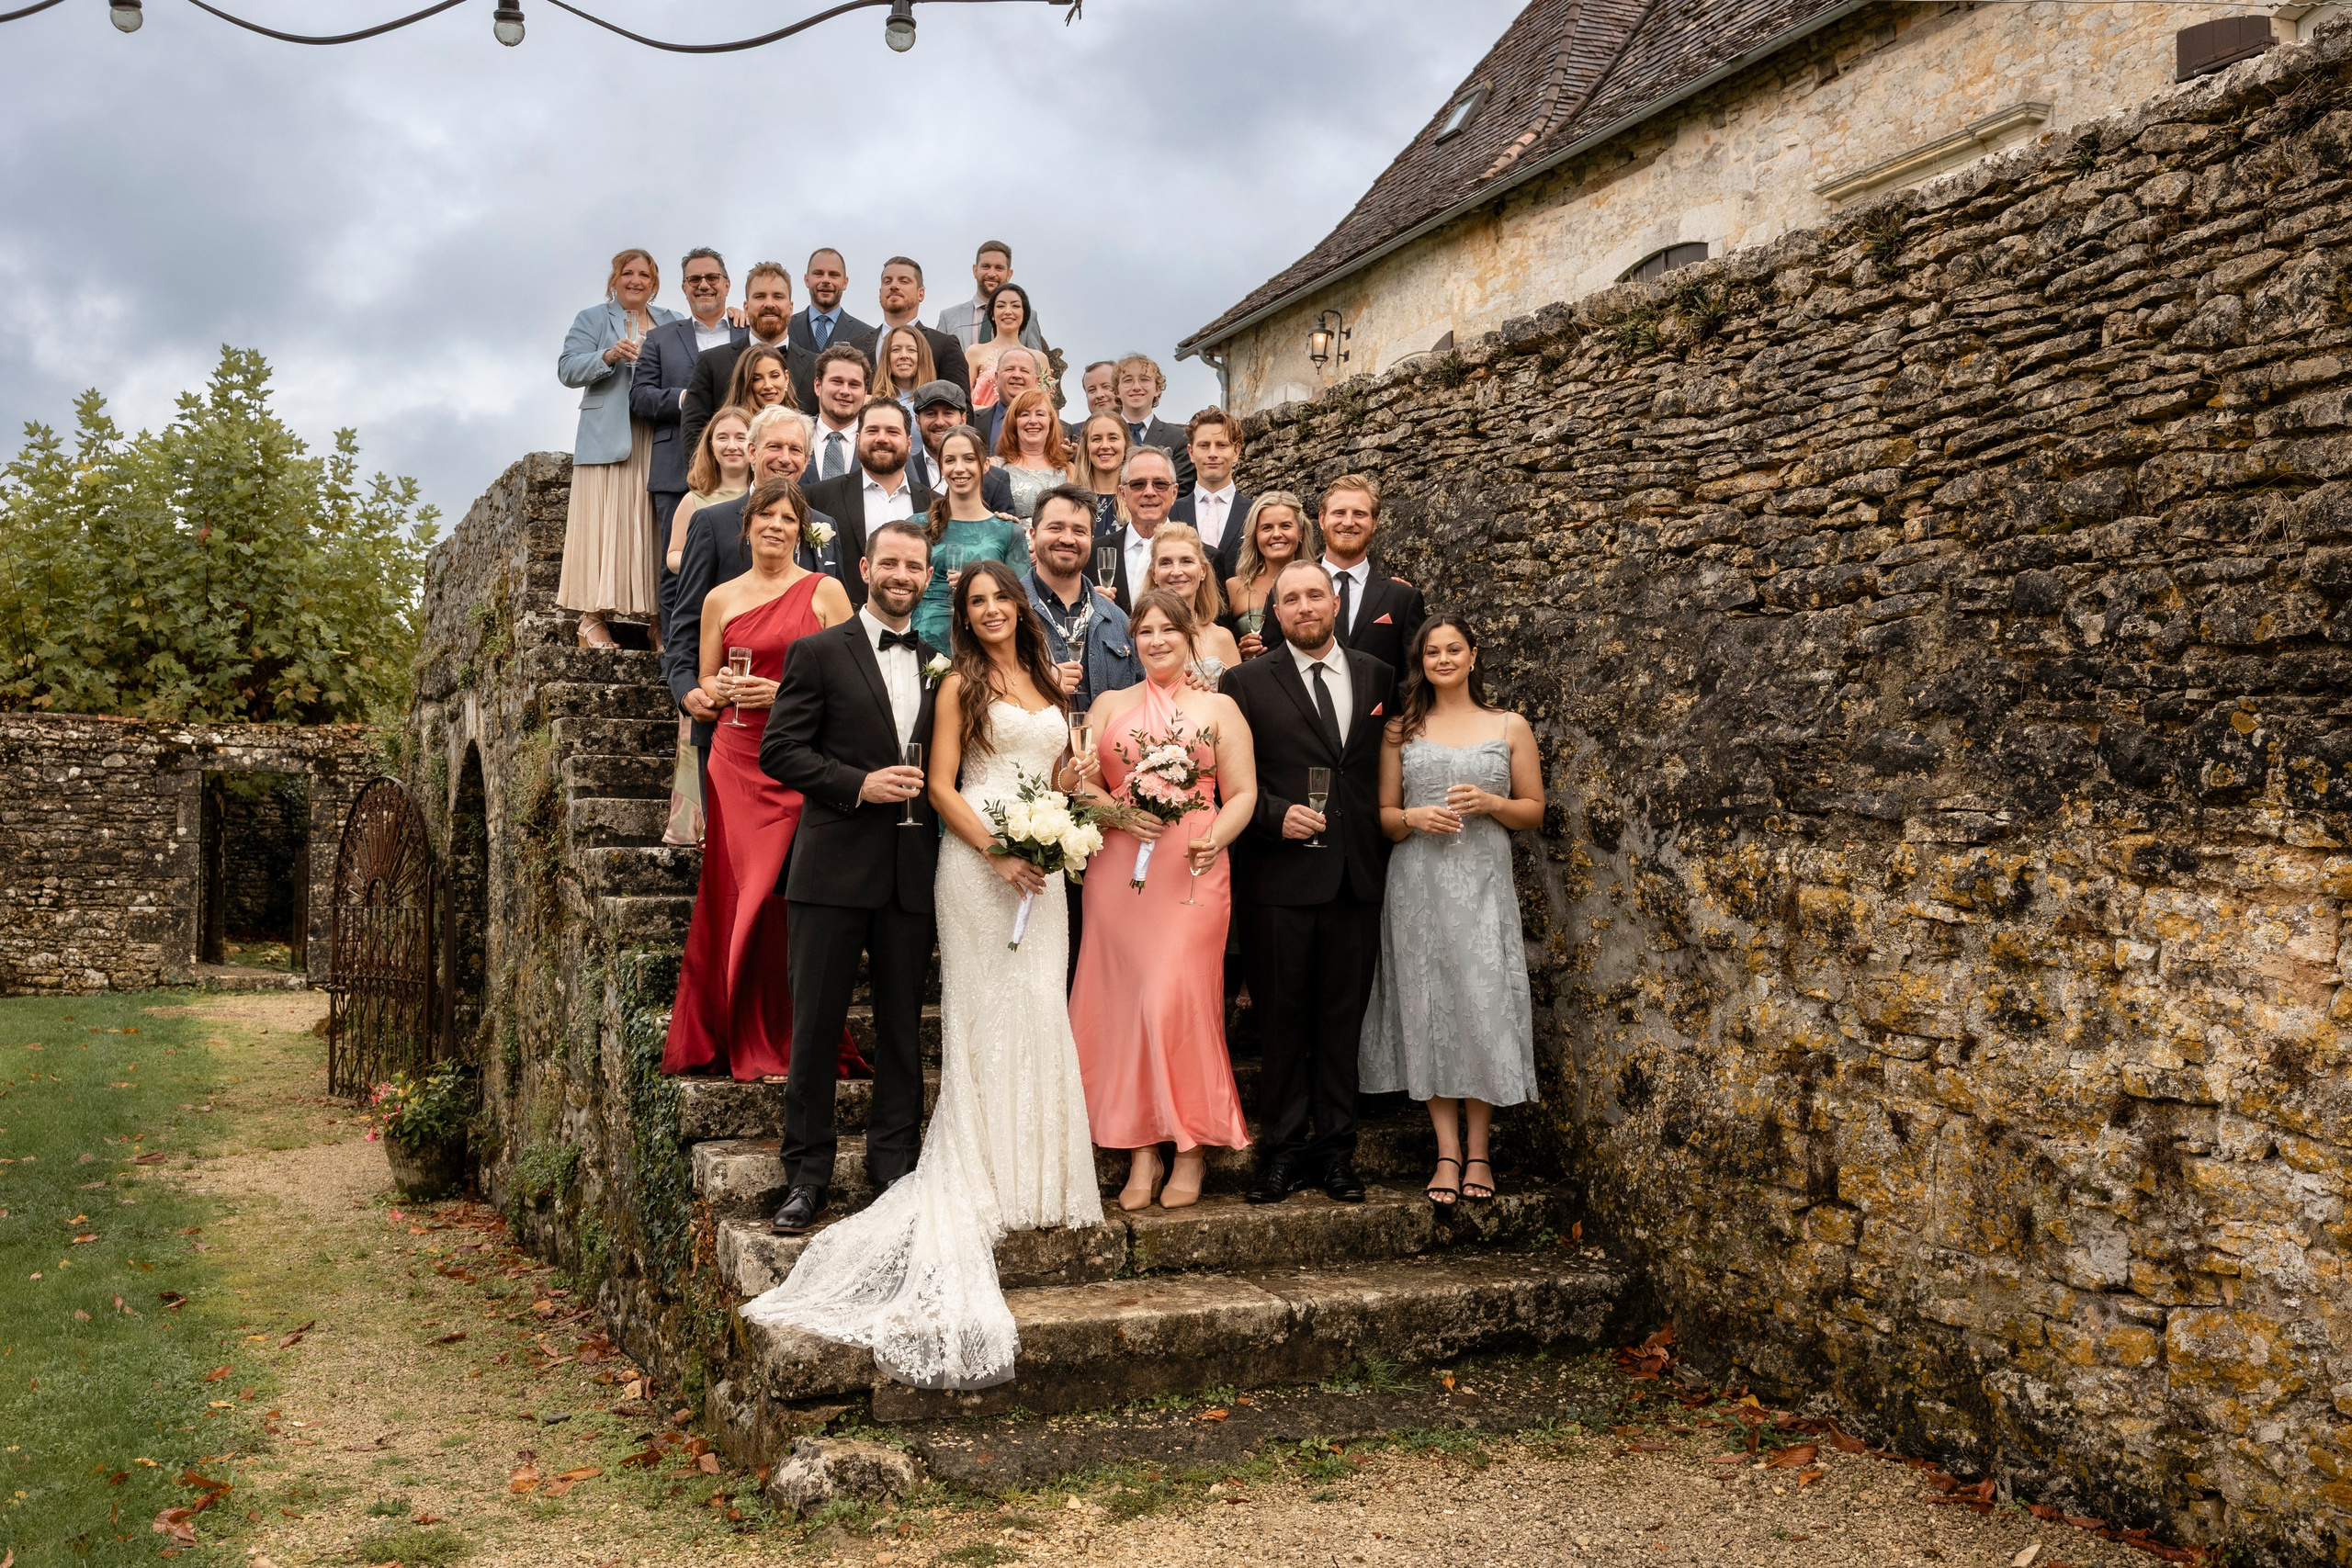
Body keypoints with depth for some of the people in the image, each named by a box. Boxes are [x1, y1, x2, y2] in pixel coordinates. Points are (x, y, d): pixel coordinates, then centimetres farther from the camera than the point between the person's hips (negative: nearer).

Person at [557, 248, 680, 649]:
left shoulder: (672, 324, 21)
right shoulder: (591, 320, 11)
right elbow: (568, 370, 0)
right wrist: (609, 356, -17)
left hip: (659, 442, 3)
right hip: (607, 439, -3)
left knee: (652, 525, -2)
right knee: (603, 522, -8)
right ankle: (592, 619, -9)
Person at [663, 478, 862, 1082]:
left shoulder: (825, 591, 5)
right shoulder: (720, 599, 13)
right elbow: (705, 683, 20)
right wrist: (723, 689, -3)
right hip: (738, 760, 2)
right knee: (743, 893, -1)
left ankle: (796, 1043, 2)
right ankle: (754, 1045, 8)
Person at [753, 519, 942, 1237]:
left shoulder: (938, 665, 13)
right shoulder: (818, 653, 1)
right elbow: (778, 751, -6)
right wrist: (860, 784, -16)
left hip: (912, 875, 4)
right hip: (835, 869, -4)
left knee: (903, 1027, 9)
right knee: (816, 1025, 1)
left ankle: (894, 1166, 19)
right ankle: (806, 1175, 11)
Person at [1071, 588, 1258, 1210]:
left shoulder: (1219, 708, 10)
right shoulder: (1109, 705, 15)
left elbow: (1242, 793, 5)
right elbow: (1078, 781, 9)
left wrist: (1216, 838, -14)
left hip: (1192, 872, -2)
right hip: (1117, 871, 2)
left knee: (1181, 997, -10)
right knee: (1123, 999, -1)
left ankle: (1191, 1151, 2)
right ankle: (1141, 1152, 7)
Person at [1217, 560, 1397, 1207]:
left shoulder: (1377, 677, 12)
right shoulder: (1247, 683, 3)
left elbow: (1388, 769, 16)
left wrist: (1385, 845, 7)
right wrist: (1277, 815, -14)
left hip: (1357, 879, 3)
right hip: (1280, 878, -2)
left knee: (1343, 1017, 8)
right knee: (1281, 1020, 3)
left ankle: (1336, 1149, 16)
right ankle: (1284, 1149, 12)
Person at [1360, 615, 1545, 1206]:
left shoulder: (1510, 727, 9)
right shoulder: (1401, 730, 10)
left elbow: (1534, 810, 10)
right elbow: (1384, 815, 11)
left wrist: (1489, 803, -9)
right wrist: (1414, 818, -10)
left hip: (1483, 884, -1)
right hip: (1417, 884, 1)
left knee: (1482, 1005, -5)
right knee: (1427, 1007, -2)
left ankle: (1478, 1150, 6)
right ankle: (1448, 1151, 4)